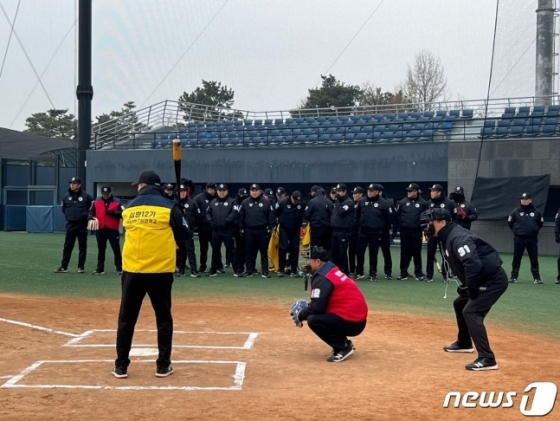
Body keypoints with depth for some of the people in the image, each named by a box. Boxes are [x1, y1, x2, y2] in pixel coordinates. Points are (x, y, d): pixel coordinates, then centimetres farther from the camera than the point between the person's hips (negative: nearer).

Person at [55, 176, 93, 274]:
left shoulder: (86, 196, -3)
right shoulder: (67, 197, 6)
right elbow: (63, 209, 19)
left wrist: (87, 216, 0)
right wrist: (70, 216, 12)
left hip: (82, 224, -3)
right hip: (70, 224, 3)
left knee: (82, 246, 4)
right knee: (67, 246, 2)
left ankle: (81, 266, 10)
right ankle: (63, 266, 5)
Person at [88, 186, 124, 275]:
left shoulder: (117, 202, 0)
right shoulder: (96, 201, 7)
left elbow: (122, 214, -7)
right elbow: (91, 212, 10)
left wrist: (112, 212, -19)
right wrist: (91, 217, -12)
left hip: (113, 230, -3)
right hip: (100, 229, 3)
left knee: (116, 249, -2)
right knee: (101, 250, 10)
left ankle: (119, 268, 6)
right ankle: (100, 268, 18)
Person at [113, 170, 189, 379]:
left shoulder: (129, 208, 6)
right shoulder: (168, 206, -3)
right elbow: (184, 235, 1)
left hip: (132, 270, 2)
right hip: (160, 270, -2)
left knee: (126, 319, 10)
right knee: (163, 318, 10)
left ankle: (121, 366, 11)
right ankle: (163, 365, 10)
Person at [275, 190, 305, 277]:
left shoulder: (302, 204, -11)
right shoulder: (282, 202, -17)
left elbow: (304, 215, 7)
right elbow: (276, 214, -3)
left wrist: (300, 224, 2)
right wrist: (281, 220, 7)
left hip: (295, 229, 2)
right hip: (284, 229, -2)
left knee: (294, 249, 3)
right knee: (283, 248, -5)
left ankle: (293, 270, 10)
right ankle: (280, 269, 5)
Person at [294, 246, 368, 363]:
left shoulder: (322, 279, -15)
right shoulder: (331, 271, 15)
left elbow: (317, 307, -21)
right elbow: (320, 302, 22)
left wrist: (301, 315, -4)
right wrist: (305, 310, 10)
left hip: (351, 322, -10)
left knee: (313, 320, -18)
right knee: (316, 314, 21)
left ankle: (343, 347, -8)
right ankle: (344, 343, 16)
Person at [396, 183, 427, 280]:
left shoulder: (423, 203, 0)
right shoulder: (403, 202, 5)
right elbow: (397, 215, 6)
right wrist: (399, 227, 0)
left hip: (417, 232, -2)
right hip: (405, 231, 2)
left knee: (417, 252, 4)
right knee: (405, 252, 6)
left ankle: (418, 273, 12)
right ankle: (404, 272, 13)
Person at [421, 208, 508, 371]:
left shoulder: (458, 238, -24)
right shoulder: (445, 238, 9)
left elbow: (473, 265, -34)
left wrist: (471, 290, -25)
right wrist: (465, 287, 12)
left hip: (493, 279, -11)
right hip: (483, 279, 11)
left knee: (471, 312, -19)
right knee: (460, 304, 25)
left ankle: (487, 359, -21)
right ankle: (464, 343, 43)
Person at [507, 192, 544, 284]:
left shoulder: (536, 212, 1)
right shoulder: (516, 211, -1)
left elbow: (540, 223, 15)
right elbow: (510, 222, 10)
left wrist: (534, 230, 12)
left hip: (532, 239, 0)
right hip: (518, 239, 0)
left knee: (534, 259, 3)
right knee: (516, 258, 5)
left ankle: (536, 278, 10)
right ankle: (514, 277, 12)